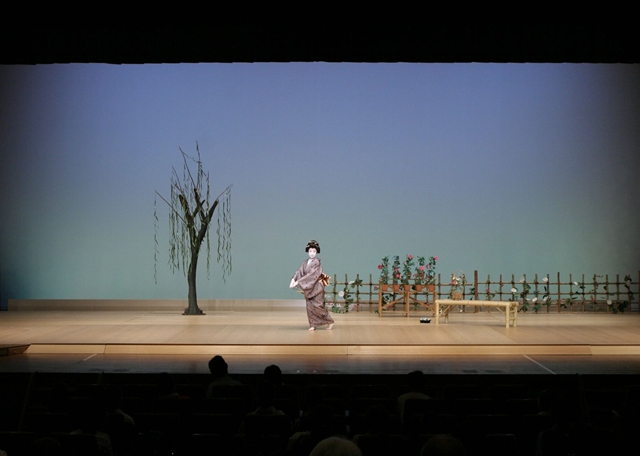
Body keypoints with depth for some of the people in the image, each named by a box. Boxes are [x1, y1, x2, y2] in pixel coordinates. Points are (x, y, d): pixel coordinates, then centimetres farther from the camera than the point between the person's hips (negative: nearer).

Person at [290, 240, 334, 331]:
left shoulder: (317, 262, -14)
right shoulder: (306, 263, 8)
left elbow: (311, 275, -22)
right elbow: (299, 272, -1)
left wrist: (298, 282, -24)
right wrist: (293, 280, -20)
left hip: (316, 287, -6)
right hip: (308, 288, 6)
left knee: (317, 306, -5)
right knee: (310, 306, 4)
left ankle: (330, 322, 8)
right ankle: (313, 325, 10)